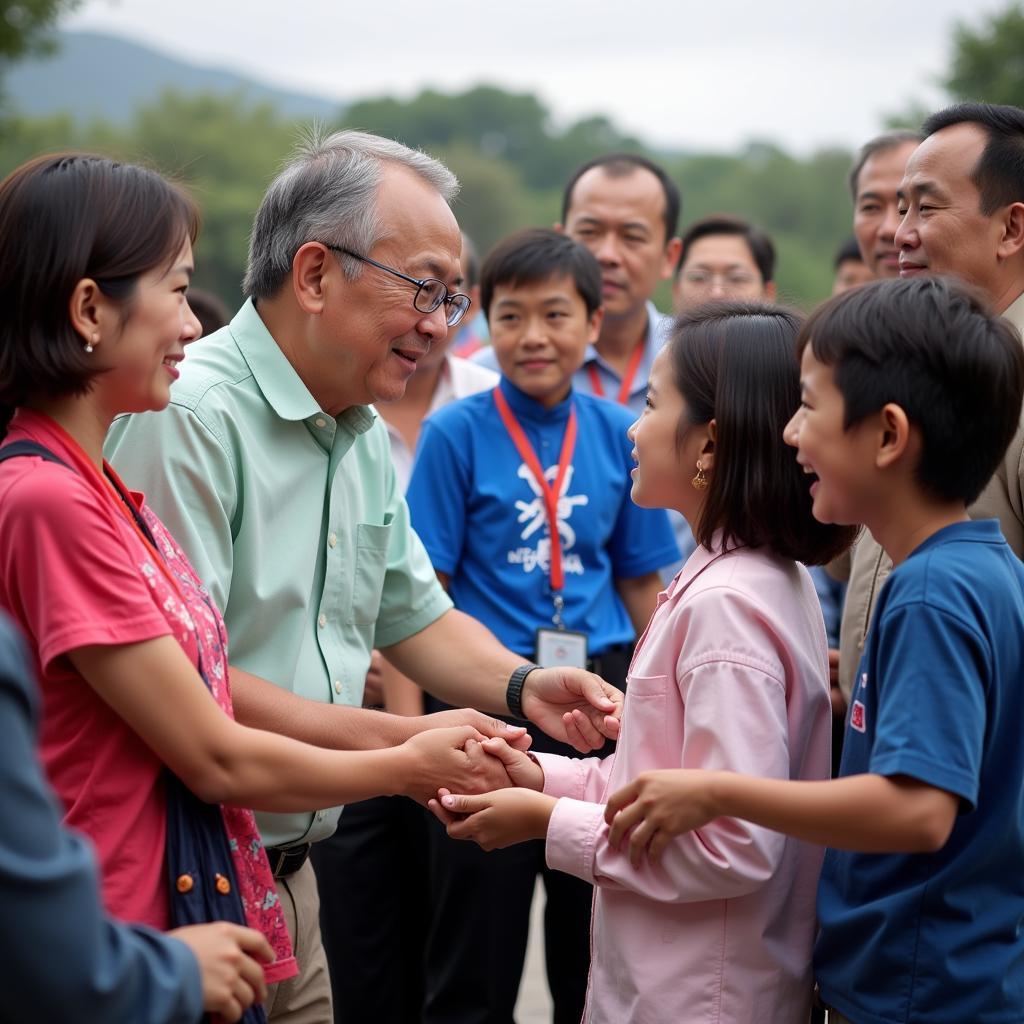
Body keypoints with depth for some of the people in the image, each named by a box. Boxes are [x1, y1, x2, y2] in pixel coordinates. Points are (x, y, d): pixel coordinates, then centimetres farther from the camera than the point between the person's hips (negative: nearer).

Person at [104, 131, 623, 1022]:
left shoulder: (366, 439, 11)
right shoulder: (189, 414, -20)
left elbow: (417, 615, 20)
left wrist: (519, 688, -1)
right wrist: (397, 745, -24)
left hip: (291, 875, 9)